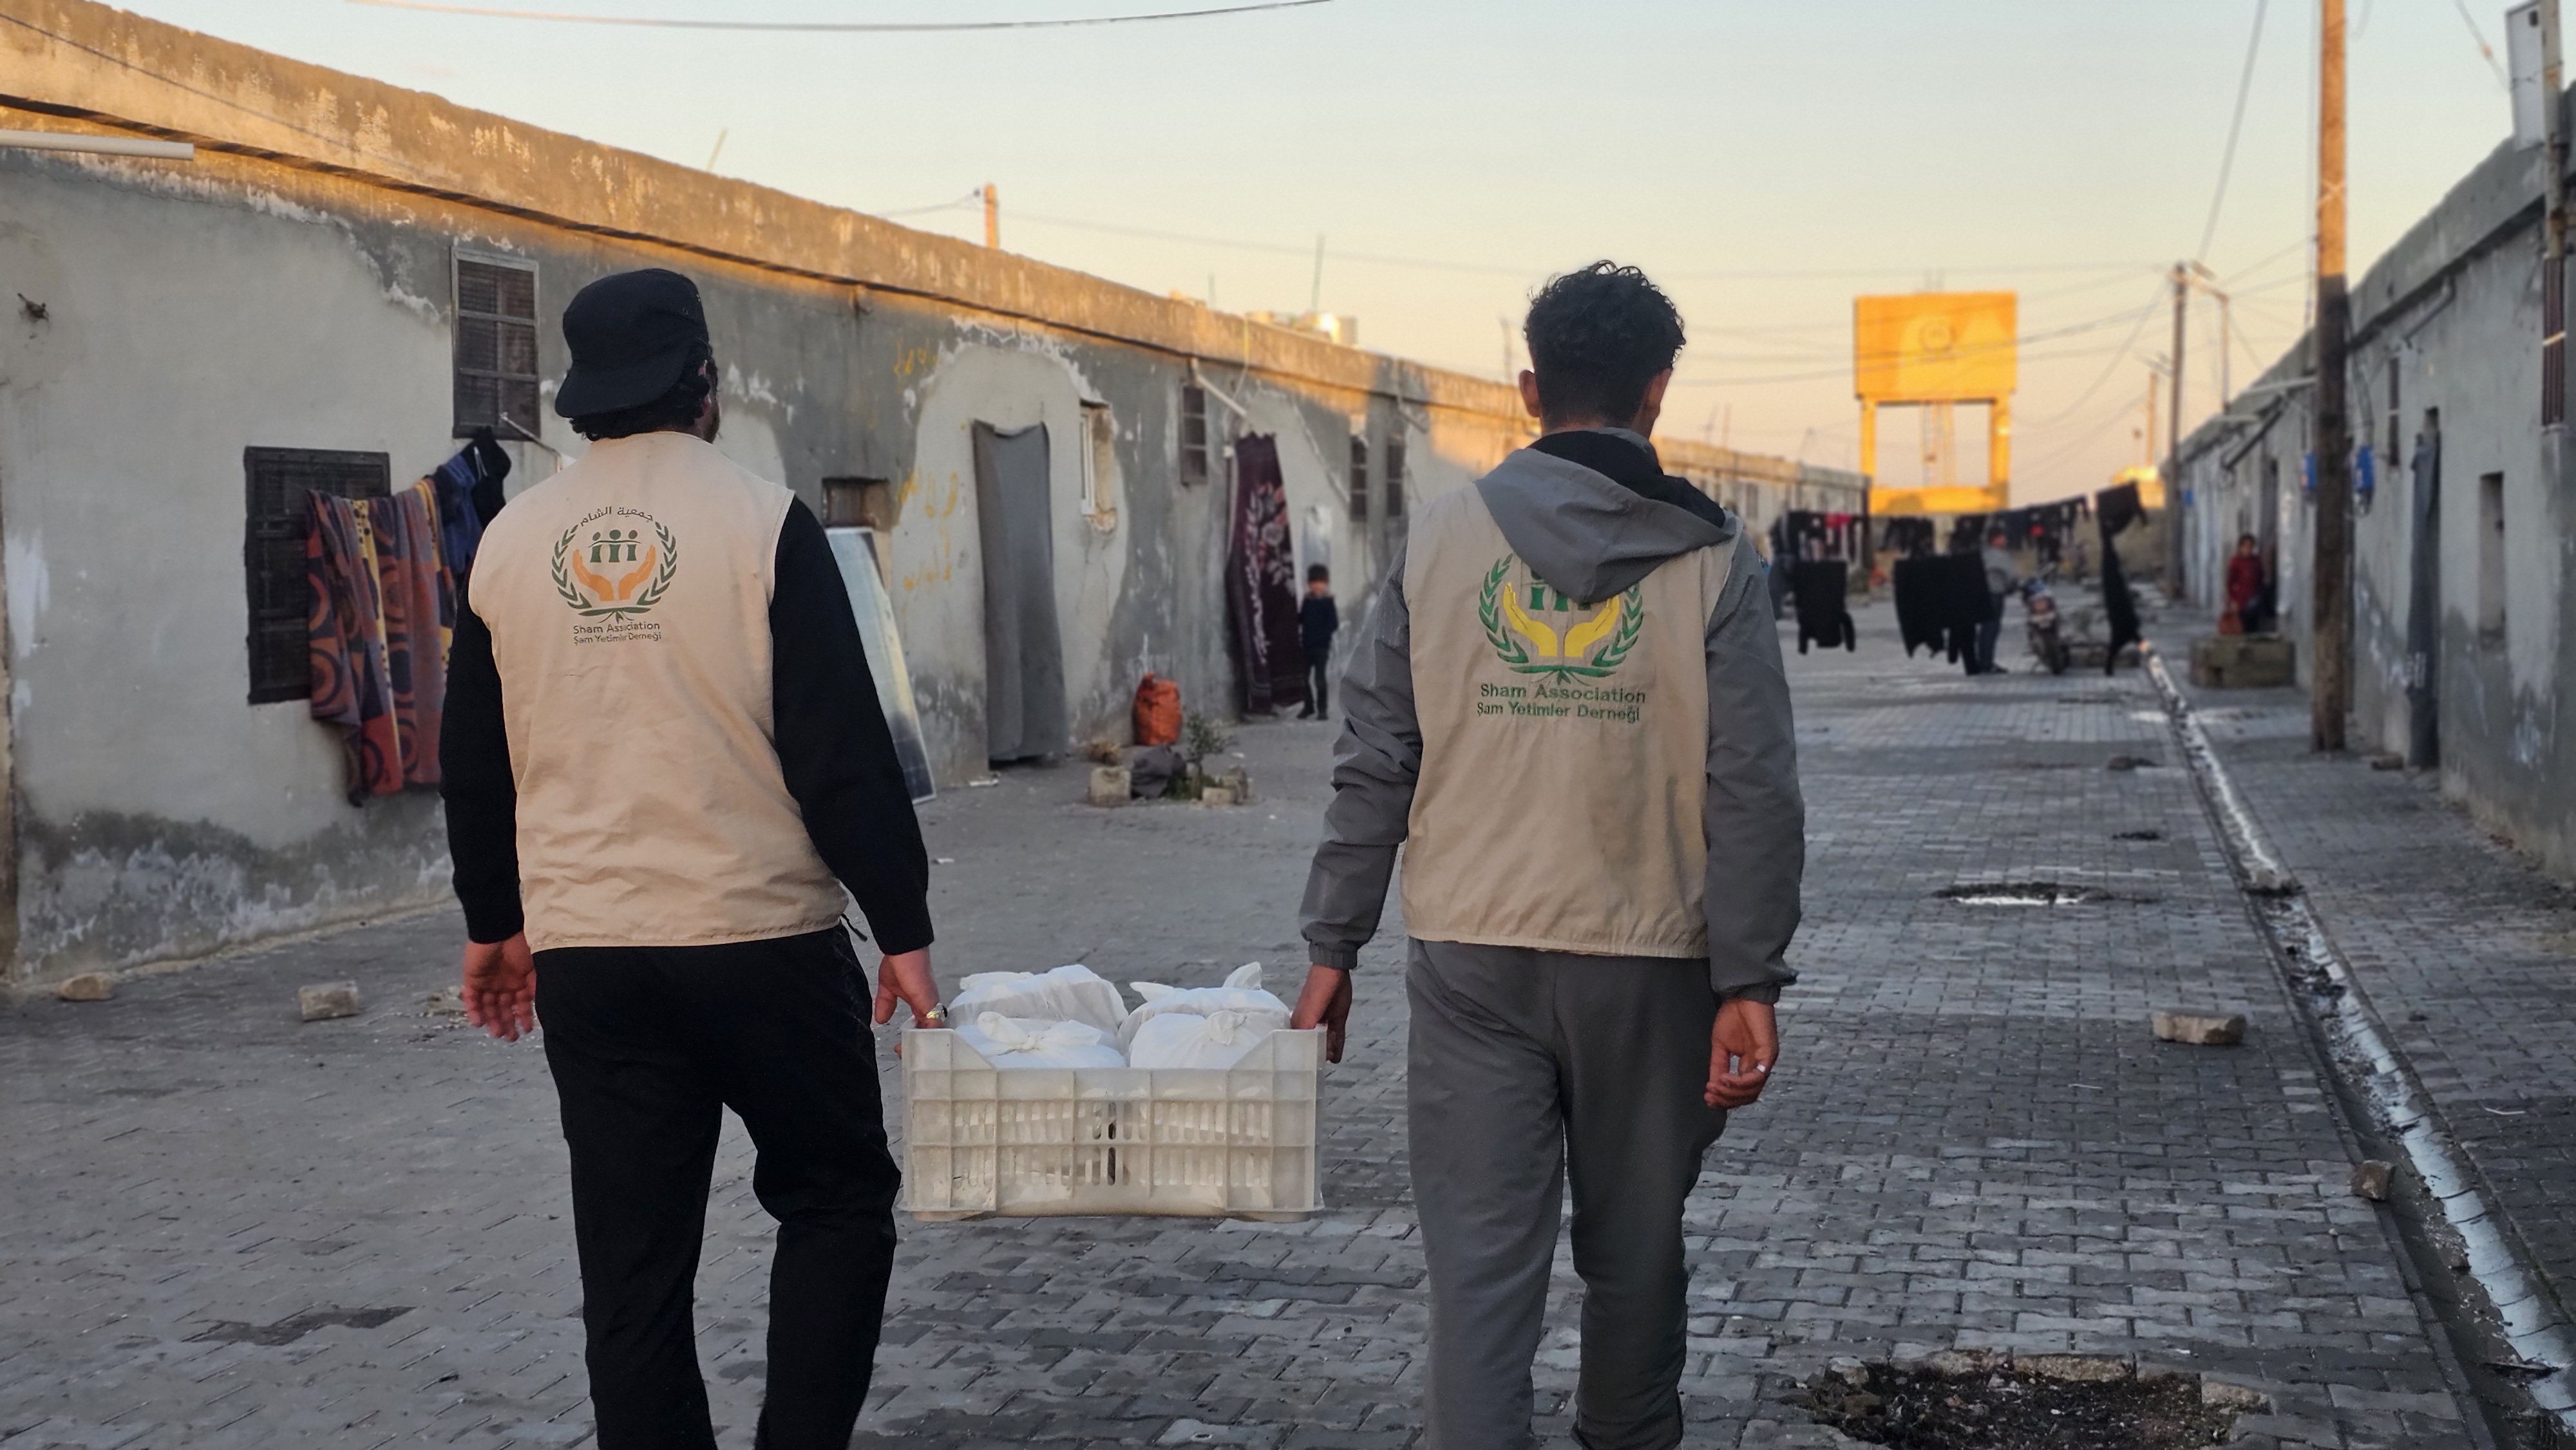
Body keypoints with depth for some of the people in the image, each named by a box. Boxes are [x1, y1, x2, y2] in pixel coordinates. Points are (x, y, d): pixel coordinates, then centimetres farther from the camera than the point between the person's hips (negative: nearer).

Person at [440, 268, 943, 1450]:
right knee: (836, 1197, 13)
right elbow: (843, 751, -10)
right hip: (762, 937, -4)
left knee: (632, 1256, 9)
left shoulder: (510, 541, 6)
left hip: (585, 950, 4)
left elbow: (475, 763, 13)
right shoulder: (762, 523, -8)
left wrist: (494, 921, 26)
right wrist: (904, 930, -4)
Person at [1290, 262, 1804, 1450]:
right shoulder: (1711, 559, -3)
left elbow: (1373, 764, 1)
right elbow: (1752, 793, -8)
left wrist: (1333, 948, 7)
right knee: (1634, 1249, 17)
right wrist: (1749, 983, -5)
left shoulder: (1441, 539, 1)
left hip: (1471, 961, 1)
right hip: (1648, 961, 0)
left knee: (1478, 1260, 1)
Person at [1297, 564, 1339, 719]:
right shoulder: (1307, 600, 8)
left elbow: (1334, 625, -11)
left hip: (1321, 646, -5)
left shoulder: (1328, 602, -7)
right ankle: (1309, 707, 23)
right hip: (1307, 645, 5)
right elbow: (1301, 619, 13)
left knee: (1319, 678, -5)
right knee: (1305, 677, 10)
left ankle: (1323, 709, 4)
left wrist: (1321, 634, -20)